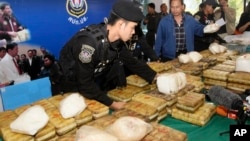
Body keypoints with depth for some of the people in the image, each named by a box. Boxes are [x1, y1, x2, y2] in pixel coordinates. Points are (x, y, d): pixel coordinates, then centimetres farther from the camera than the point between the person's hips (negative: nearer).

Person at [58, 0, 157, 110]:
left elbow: (132, 63, 1)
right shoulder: (89, 41, -36)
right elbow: (84, 83, -33)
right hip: (72, 86, -6)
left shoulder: (117, 40, -13)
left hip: (94, 83, 6)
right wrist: (111, 104, -28)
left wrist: (155, 78, -3)